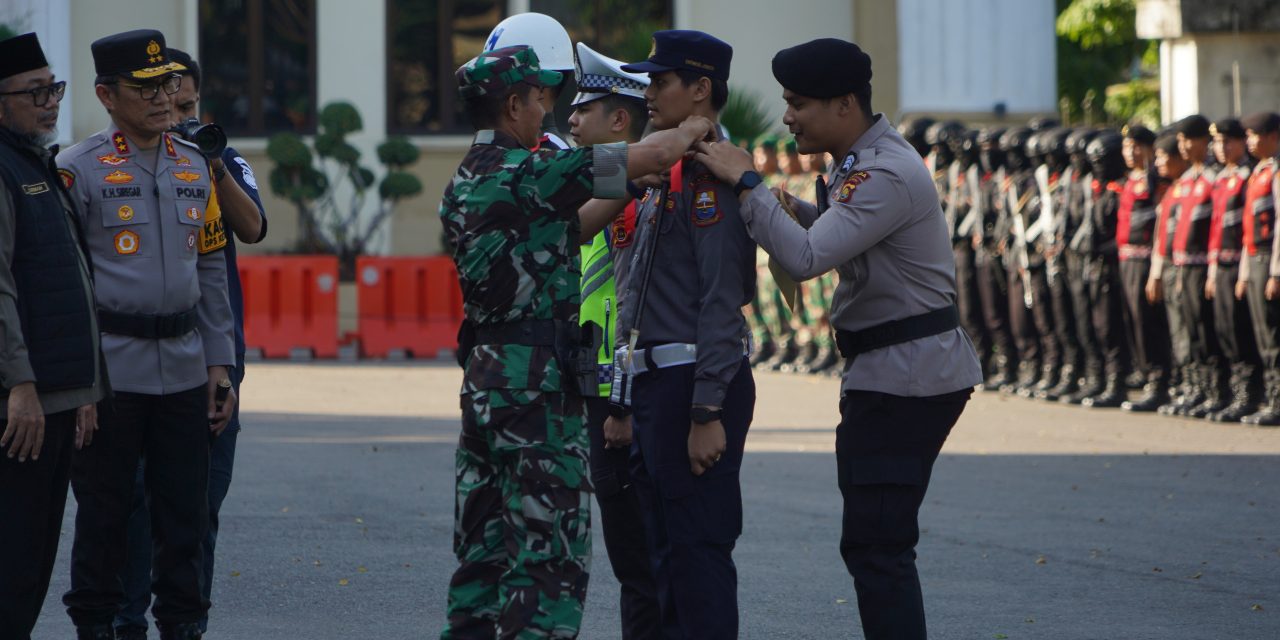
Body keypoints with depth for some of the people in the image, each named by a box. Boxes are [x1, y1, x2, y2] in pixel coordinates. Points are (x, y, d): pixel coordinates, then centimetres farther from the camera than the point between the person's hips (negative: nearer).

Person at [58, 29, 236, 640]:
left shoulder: (195, 167, 11)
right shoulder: (78, 170, -7)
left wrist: (218, 363, 11)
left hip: (184, 372, 5)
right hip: (111, 373, -5)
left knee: (186, 510, 8)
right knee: (104, 513, 3)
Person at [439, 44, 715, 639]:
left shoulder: (466, 182, 13)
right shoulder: (529, 172, -14)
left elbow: (568, 230, 23)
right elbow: (654, 154, -11)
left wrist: (630, 190, 21)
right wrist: (693, 128, 8)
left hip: (483, 381, 9)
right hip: (538, 381, -9)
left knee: (484, 547, 12)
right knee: (550, 551, -7)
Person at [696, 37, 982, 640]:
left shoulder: (885, 176, -20)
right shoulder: (861, 161, 14)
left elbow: (807, 258, -28)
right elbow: (846, 239, 30)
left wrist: (745, 183, -21)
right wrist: (797, 211, 11)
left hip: (904, 375, -11)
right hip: (900, 373, 11)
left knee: (874, 545, -13)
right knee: (880, 542, 14)